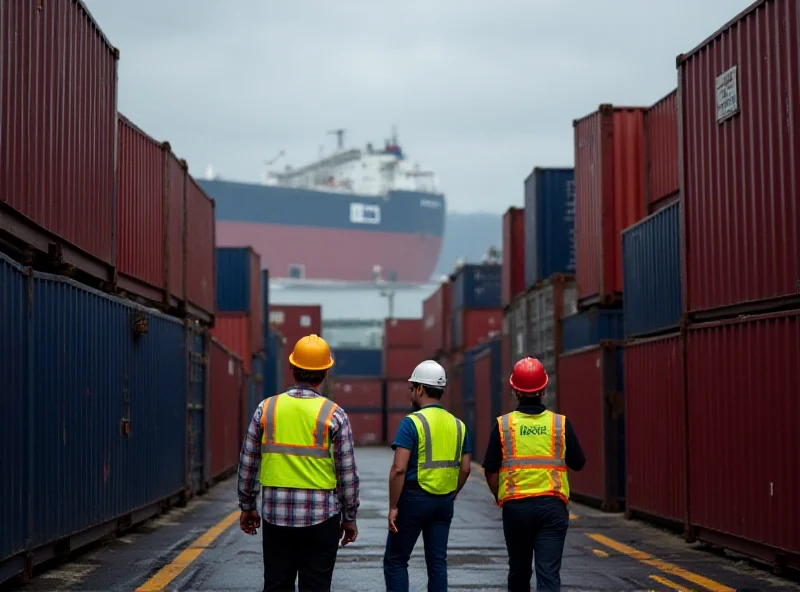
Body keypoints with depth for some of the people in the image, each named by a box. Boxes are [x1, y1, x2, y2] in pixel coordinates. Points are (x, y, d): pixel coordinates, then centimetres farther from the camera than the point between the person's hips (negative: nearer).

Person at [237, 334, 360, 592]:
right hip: (320, 517, -2)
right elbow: (347, 472, -5)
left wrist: (247, 507, 15)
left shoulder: (267, 408, 0)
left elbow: (247, 464, 4)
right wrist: (349, 517, 6)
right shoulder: (334, 415, -7)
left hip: (276, 514, 2)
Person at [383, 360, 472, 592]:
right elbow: (465, 469, 8)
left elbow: (399, 469, -17)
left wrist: (393, 507, -11)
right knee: (437, 562, 9)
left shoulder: (412, 422, -12)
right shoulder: (458, 425, 7)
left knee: (395, 560, 5)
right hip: (444, 502, 6)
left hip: (414, 498, -5)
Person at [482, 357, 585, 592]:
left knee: (519, 571, 18)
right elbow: (578, 463, 5)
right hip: (552, 506, -1)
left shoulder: (503, 425, -2)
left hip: (516, 506, 1)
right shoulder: (560, 424, -2)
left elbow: (491, 471, -1)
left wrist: (501, 499, 15)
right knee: (549, 573, -4)